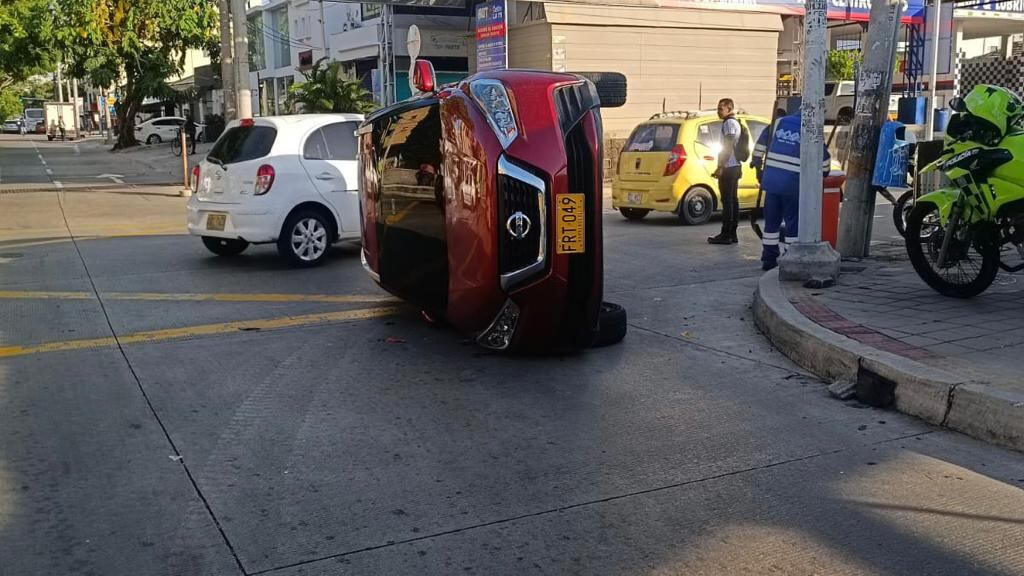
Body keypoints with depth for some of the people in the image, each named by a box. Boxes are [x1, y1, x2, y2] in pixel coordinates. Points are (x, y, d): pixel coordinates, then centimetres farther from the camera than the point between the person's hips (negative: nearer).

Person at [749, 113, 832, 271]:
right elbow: (824, 157, 3)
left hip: (771, 181, 4)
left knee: (771, 221, 12)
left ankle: (768, 259, 15)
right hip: (793, 184, -4)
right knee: (793, 223, 5)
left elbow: (761, 143, 11)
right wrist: (824, 173, 21)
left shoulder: (779, 123, 10)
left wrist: (757, 166, 19)